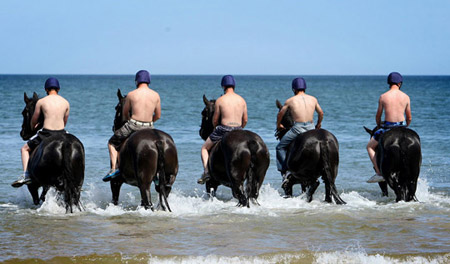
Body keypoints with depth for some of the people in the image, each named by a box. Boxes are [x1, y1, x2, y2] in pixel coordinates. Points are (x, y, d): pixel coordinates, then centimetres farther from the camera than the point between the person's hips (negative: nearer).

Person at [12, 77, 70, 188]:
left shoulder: (41, 102, 1)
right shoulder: (66, 103, 8)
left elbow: (34, 121, 12)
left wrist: (33, 128, 36)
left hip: (46, 134, -3)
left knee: (25, 149, 18)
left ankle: (26, 175, 2)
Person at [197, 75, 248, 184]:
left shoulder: (220, 100, -6)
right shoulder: (242, 100, 5)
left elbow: (215, 120, -1)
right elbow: (245, 120, 7)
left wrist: (216, 128, 20)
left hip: (223, 130, -3)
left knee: (204, 148, 15)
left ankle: (206, 171, -2)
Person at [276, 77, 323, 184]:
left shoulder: (290, 101, 1)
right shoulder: (313, 99, 9)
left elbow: (280, 114, 13)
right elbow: (321, 113, 21)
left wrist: (278, 125, 33)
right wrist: (319, 124, 40)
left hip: (297, 128, -3)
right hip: (311, 127, 3)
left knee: (280, 148, 13)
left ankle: (284, 173, 4)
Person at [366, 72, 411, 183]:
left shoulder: (383, 97, -5)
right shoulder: (406, 97, 1)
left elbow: (378, 116, 4)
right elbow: (409, 118, 6)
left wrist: (378, 126, 24)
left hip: (387, 127, -3)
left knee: (370, 147, 15)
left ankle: (379, 173, 3)